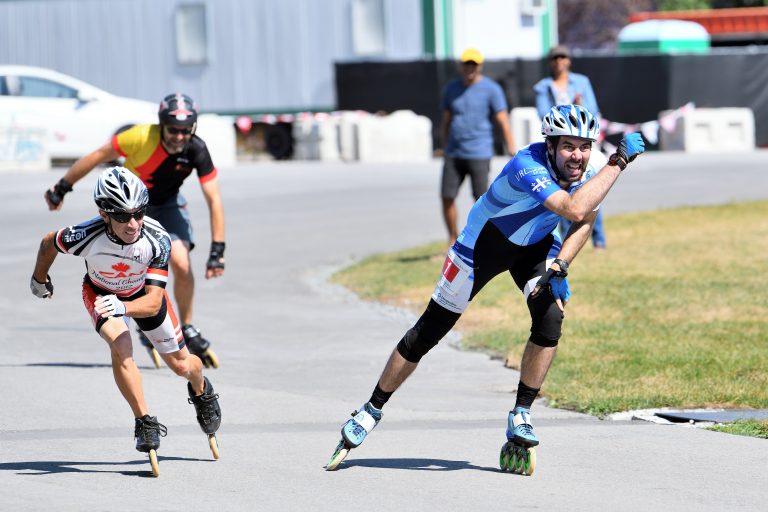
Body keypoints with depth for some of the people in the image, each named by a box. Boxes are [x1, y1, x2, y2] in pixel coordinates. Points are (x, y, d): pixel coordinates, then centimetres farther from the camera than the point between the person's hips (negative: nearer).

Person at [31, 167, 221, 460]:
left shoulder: (157, 240, -39)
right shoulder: (86, 236, -40)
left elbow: (153, 302, -39)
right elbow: (49, 244, -16)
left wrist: (122, 307, -59)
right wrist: (39, 279, 3)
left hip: (143, 292, 1)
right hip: (100, 292, -1)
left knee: (181, 365, 12)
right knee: (121, 347, -30)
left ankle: (201, 391, 49)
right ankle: (145, 424, -15)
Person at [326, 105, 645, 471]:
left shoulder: (589, 169, -19)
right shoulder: (529, 166, -39)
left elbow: (584, 221, -5)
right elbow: (574, 209, -53)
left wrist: (559, 267, -21)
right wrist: (619, 161, -52)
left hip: (535, 247, 5)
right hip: (484, 244, -5)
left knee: (550, 319, -21)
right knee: (429, 331, 2)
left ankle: (521, 414, -5)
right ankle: (371, 410, 19)